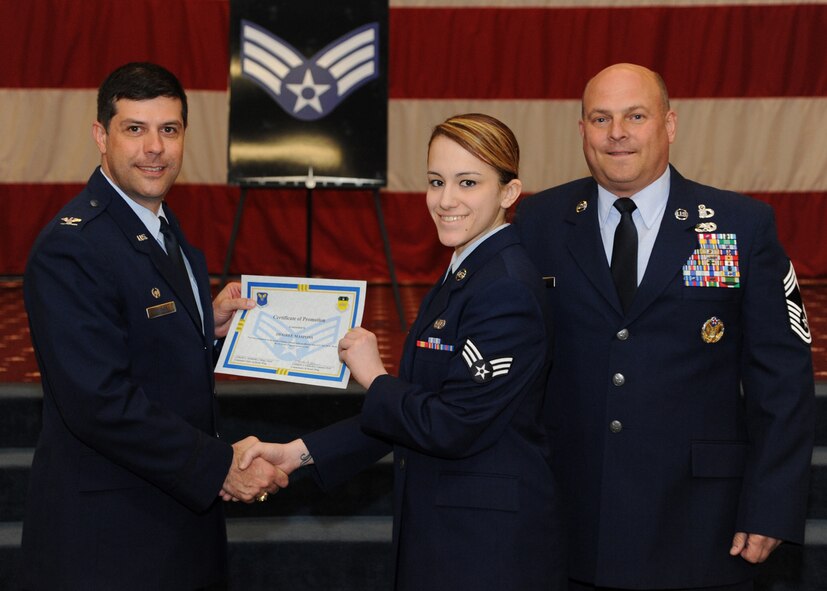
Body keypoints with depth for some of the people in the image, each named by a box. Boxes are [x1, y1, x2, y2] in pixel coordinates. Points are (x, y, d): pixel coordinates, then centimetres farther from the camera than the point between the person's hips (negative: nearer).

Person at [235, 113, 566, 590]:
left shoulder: (506, 288, -19)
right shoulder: (460, 276, 12)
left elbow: (451, 427, -23)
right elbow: (416, 410, 12)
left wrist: (374, 378, -7)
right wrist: (300, 453, 6)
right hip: (443, 531, 9)